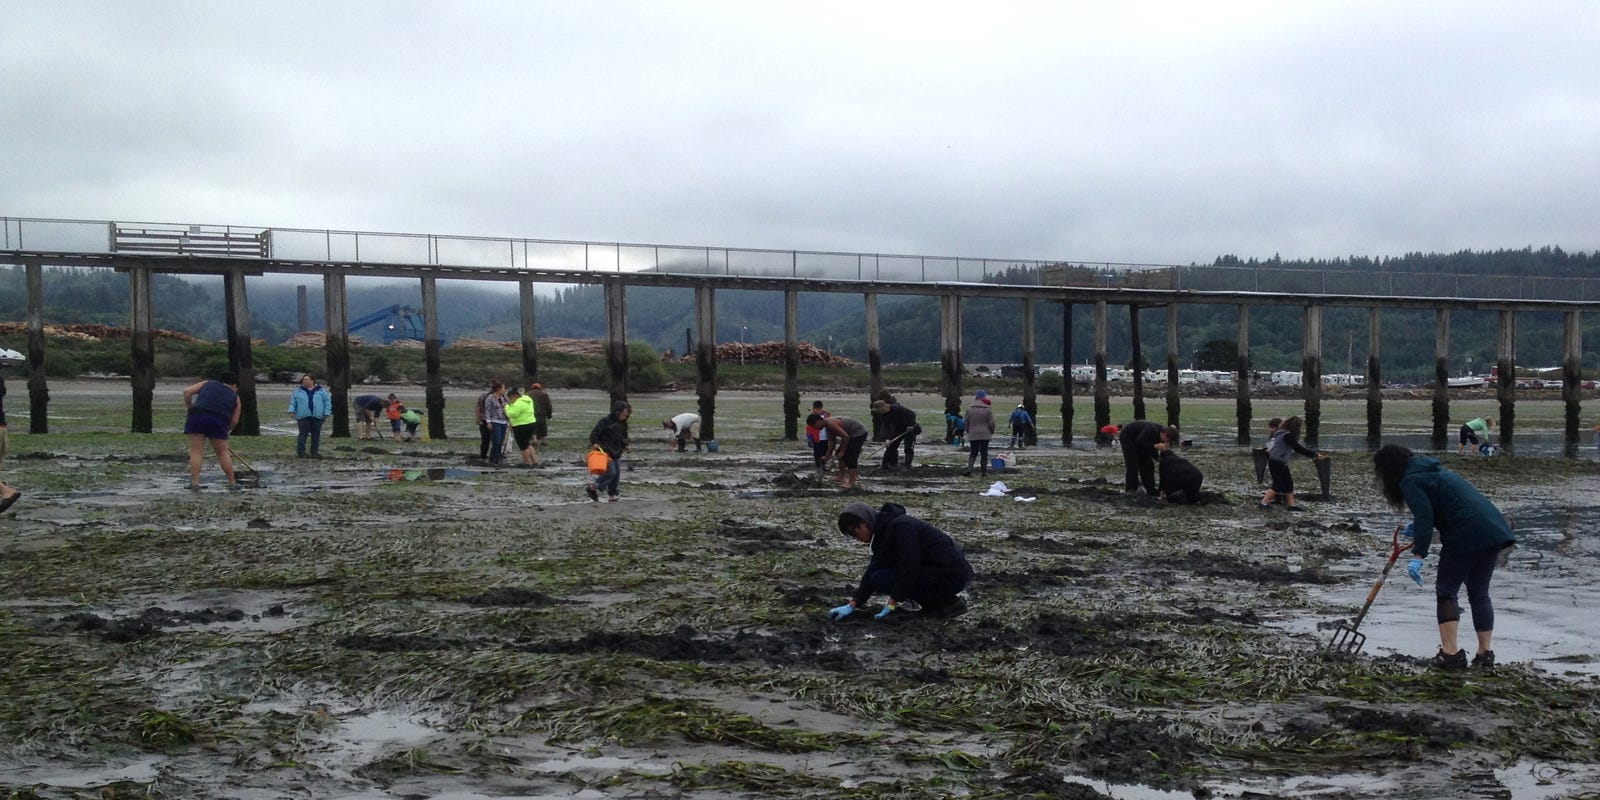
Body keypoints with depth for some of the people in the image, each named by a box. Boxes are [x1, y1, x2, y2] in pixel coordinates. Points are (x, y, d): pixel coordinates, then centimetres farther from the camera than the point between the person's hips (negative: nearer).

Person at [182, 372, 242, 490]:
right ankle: (232, 483, 14)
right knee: (223, 452, 11)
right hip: (219, 421, 0)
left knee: (195, 451, 3)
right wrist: (224, 431, 30)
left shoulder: (207, 384, 25)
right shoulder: (235, 397, 23)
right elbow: (234, 421, 17)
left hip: (197, 415, 0)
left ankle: (194, 482, -4)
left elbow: (187, 391, 11)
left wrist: (189, 407, 21)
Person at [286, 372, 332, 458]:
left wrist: (326, 413, -2)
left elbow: (327, 402, 5)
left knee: (316, 435, 5)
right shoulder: (298, 391, 9)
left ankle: (315, 452, 14)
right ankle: (300, 452, 1)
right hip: (303, 417, -1)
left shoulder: (321, 391, 6)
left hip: (317, 417, 1)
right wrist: (291, 411, -4)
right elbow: (293, 402, 10)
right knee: (303, 434, -3)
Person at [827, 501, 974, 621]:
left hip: (952, 575, -10)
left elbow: (909, 569, -23)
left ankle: (947, 602, -8)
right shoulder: (884, 530, 9)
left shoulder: (900, 526, -20)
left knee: (881, 579, -14)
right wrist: (852, 605, 3)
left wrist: (892, 603, -16)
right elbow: (872, 571, 10)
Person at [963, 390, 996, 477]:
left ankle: (969, 468, -9)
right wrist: (991, 432, 12)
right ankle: (983, 471, 7)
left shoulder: (969, 408, 1)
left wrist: (968, 431, 19)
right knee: (984, 453, 5)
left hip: (972, 435, 2)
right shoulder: (988, 409, -7)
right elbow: (991, 423, -5)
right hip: (985, 435, -2)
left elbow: (966, 422, 6)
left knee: (973, 453, 9)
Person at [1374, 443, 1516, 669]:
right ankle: (1485, 653, 16)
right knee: (1479, 593, 16)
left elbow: (1424, 517, -17)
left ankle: (1450, 653, -3)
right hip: (1494, 530, 9)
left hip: (1466, 536, -9)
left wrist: (1418, 556, -20)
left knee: (1446, 592, 2)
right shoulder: (1429, 470, 23)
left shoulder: (1410, 481, -6)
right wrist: (1416, 526, 30)